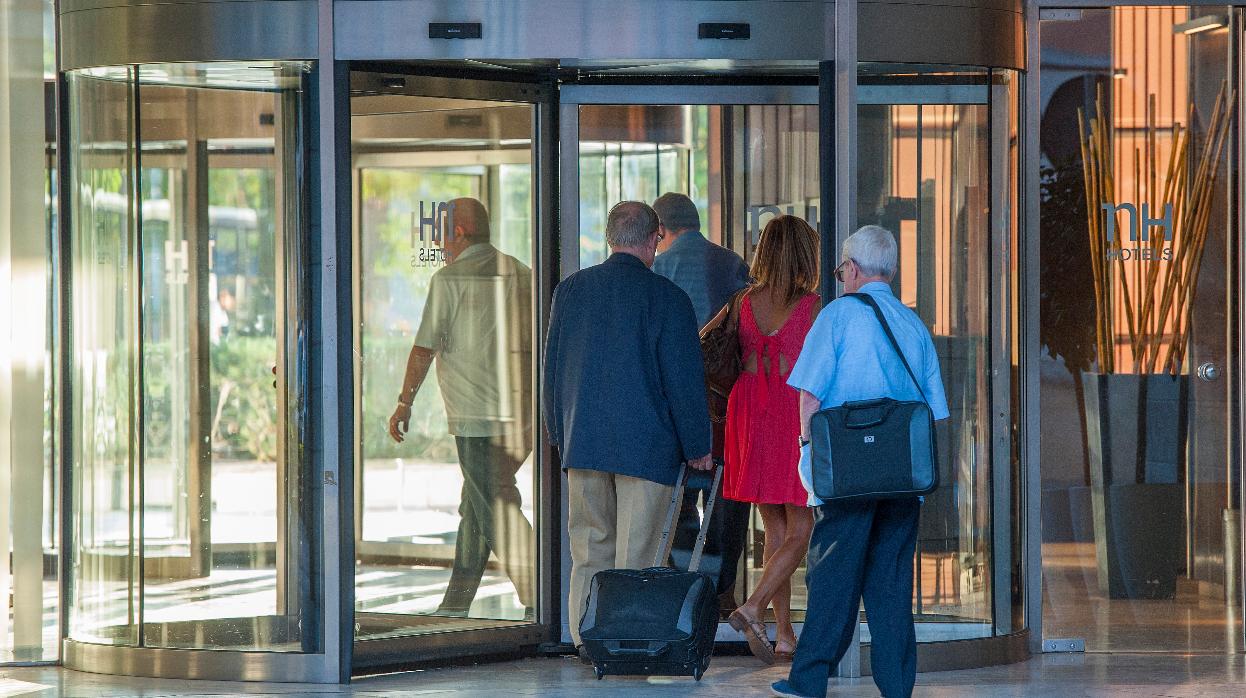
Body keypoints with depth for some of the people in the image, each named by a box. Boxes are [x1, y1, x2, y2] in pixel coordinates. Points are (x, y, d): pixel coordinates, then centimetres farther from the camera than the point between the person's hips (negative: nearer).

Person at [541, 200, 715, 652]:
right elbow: (684, 379, -7)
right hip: (646, 445, -4)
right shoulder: (667, 298, -9)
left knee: (589, 553, 11)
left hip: (583, 441, 4)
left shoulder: (571, 289, 6)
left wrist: (559, 433, 22)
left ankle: (589, 644, 10)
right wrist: (697, 448, 2)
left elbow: (551, 369, 12)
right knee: (635, 556, -2)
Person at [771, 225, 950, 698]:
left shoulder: (839, 314, -3)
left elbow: (810, 393, -8)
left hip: (846, 469, -4)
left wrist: (809, 444, 3)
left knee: (833, 573, -2)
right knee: (892, 577, 6)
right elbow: (934, 409, 11)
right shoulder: (914, 325, 11)